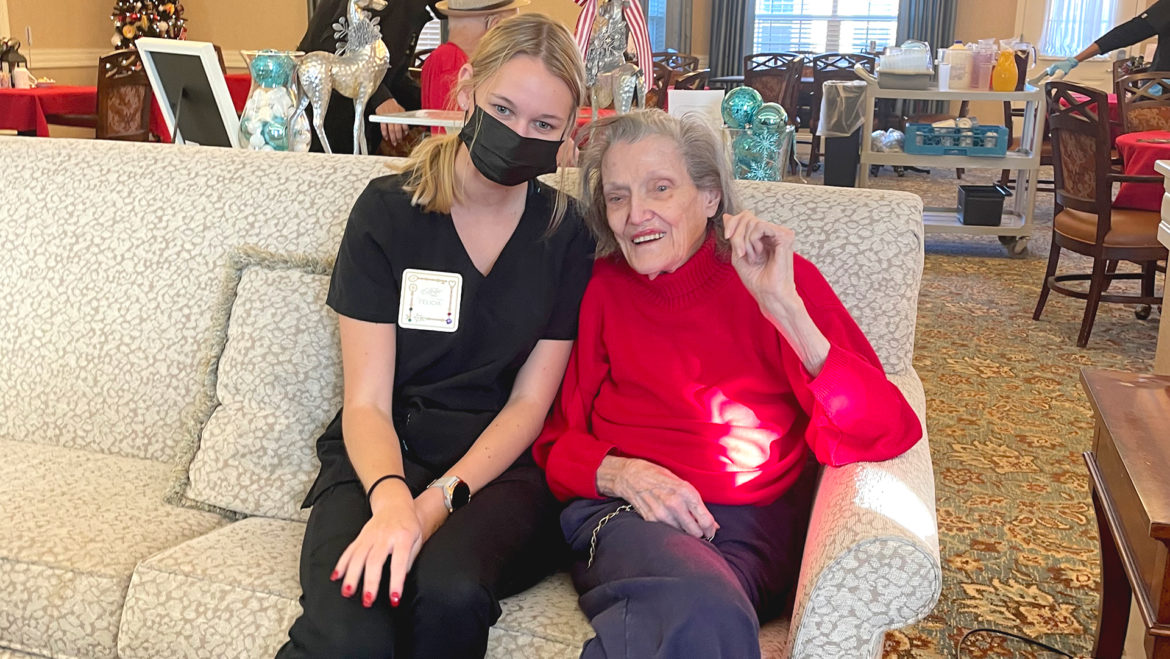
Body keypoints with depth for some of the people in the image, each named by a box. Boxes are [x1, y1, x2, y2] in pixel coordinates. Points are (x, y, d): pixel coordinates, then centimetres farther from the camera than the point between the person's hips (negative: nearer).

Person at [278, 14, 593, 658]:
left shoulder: (565, 234, 5)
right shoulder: (387, 211, 0)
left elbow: (529, 403, 1)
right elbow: (366, 403, -5)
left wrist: (438, 499, -15)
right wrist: (391, 498, -27)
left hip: (499, 466, 2)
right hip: (380, 459, -1)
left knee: (450, 592, -32)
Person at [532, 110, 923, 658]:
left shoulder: (773, 278, 4)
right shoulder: (600, 287, 10)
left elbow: (889, 435, -8)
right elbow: (555, 439, 11)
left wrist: (785, 310, -19)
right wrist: (621, 473, -11)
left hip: (750, 529, 0)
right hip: (622, 514, 1)